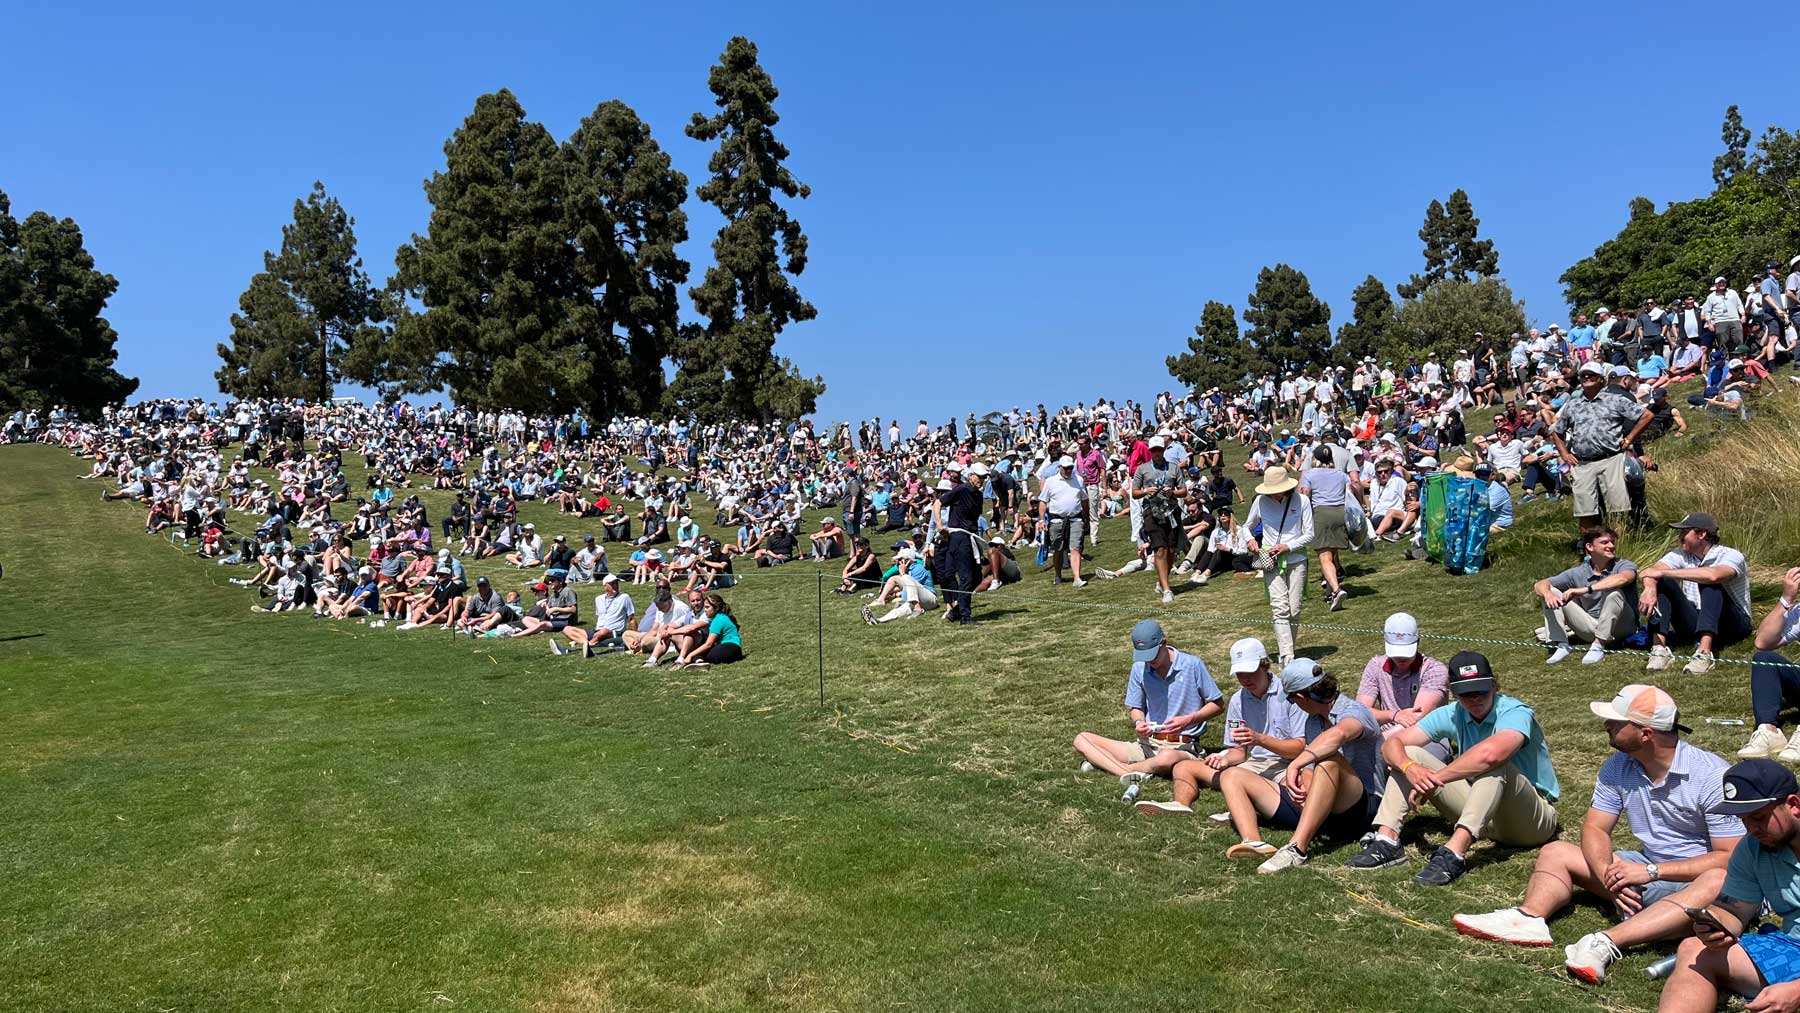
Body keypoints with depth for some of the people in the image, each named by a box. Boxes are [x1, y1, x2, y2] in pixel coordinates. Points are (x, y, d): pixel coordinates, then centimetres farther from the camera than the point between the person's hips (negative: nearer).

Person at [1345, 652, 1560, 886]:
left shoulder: (1515, 712, -21)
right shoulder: (1452, 715, -3)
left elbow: (1491, 753, -44)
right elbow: (1392, 743, -8)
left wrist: (1434, 780, -35)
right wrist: (1409, 768, -31)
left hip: (1535, 819, -6)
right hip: (1482, 812, 6)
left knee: (1495, 764, -36)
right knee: (1409, 755, -6)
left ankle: (1454, 854, -48)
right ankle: (1387, 840, -24)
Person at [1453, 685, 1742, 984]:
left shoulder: (1713, 775, -18)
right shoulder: (1618, 767, -1)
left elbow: (1729, 858, -21)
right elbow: (1595, 828, -2)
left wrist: (1652, 871, -28)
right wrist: (1608, 874, -23)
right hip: (1643, 871, 6)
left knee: (1718, 882, -40)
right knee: (1554, 853, -2)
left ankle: (1607, 942, -52)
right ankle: (1528, 918, -33)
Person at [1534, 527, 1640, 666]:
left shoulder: (1625, 565, -7)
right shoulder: (1578, 573, 2)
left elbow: (1622, 578, -34)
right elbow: (1539, 585, -4)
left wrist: (1585, 589, -41)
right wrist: (1547, 593, -29)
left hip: (1621, 627, -3)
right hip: (1591, 627, 3)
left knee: (1613, 592, -30)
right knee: (1552, 592, -8)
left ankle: (1598, 646, -28)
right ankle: (1560, 646, -21)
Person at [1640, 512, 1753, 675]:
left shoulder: (1731, 556, -14)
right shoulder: (1682, 555, 1)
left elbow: (1713, 575, -39)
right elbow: (1647, 572, -16)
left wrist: (1663, 572, -34)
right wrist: (1650, 588, -41)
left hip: (1732, 626, -4)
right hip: (1694, 624, 5)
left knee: (1710, 584, -31)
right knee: (1660, 583, -16)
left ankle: (1704, 653, -47)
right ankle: (1660, 649, -32)